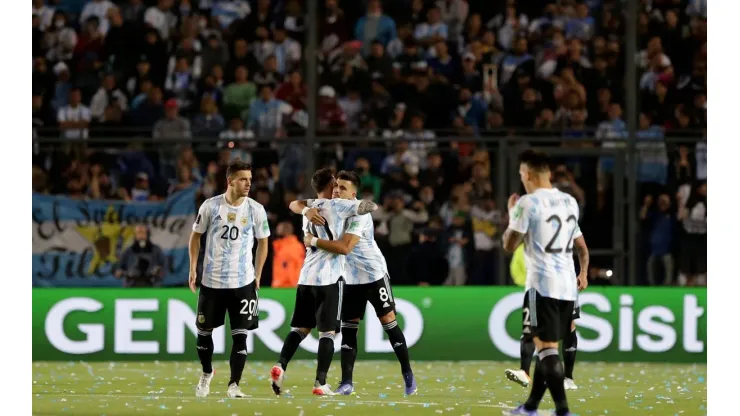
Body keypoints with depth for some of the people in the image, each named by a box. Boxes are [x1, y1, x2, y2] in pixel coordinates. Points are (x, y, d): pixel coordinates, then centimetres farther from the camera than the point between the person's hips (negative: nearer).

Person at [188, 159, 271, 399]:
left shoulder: (256, 210, -4)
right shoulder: (210, 206, -6)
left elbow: (262, 243, 9)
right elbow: (196, 236, 7)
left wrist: (257, 275, 5)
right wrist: (193, 268, 1)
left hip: (243, 282, 0)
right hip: (212, 281, 0)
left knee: (240, 335, -5)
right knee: (204, 331, 11)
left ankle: (234, 385, 0)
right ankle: (206, 373, 35)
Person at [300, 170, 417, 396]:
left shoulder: (359, 214, -23)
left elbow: (345, 247, -34)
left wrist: (314, 241, -28)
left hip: (374, 275, -6)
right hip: (351, 278, 6)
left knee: (388, 321, -3)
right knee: (348, 329, 1)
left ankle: (408, 375, 8)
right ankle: (346, 383, 1)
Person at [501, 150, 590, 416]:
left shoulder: (528, 203, -9)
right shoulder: (570, 202, 14)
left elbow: (509, 245, -6)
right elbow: (581, 245, 24)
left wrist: (511, 215, 9)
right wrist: (583, 273, 36)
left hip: (542, 284, -7)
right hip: (568, 285, 7)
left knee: (546, 346, -8)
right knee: (546, 346, 15)